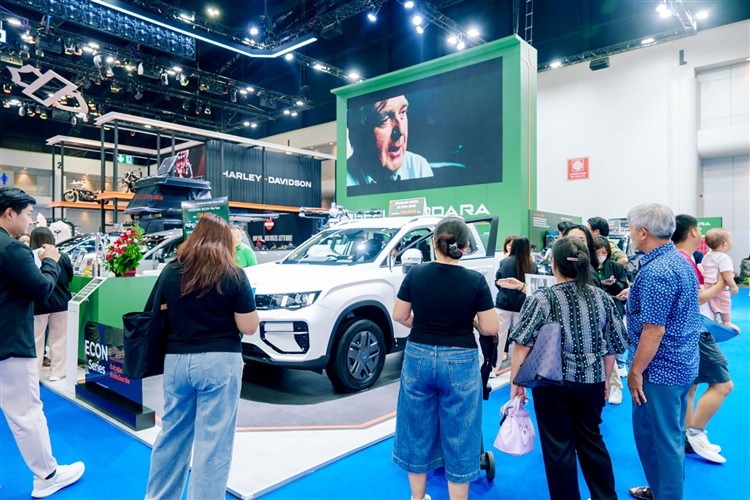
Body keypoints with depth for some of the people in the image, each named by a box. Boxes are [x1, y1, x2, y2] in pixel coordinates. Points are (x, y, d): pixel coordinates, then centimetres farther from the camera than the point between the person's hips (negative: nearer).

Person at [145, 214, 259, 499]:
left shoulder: (171, 271, 2)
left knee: (171, 435, 22)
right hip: (220, 363, -5)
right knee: (212, 443, 4)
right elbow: (249, 327, -9)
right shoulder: (233, 275, -9)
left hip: (176, 361, 5)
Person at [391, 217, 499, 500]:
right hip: (460, 362, -2)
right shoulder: (475, 280, -10)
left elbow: (399, 316, 2)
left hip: (418, 357, 2)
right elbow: (491, 328, -8)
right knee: (459, 437, 12)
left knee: (417, 431, 18)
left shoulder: (416, 274, -6)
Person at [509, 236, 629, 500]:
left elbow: (522, 347, -15)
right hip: (591, 381, 4)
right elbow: (612, 346, 5)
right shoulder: (601, 297, -2)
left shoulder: (541, 299, -14)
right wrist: (605, 379, 18)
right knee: (591, 440, 23)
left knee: (558, 447, 11)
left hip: (553, 382, -4)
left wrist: (515, 382, -5)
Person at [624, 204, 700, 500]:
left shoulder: (655, 271, -24)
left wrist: (635, 371, -18)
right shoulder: (680, 260, 7)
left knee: (655, 436, 5)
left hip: (660, 368, -10)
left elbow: (653, 330, -25)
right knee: (672, 434, 21)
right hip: (684, 364, 10)